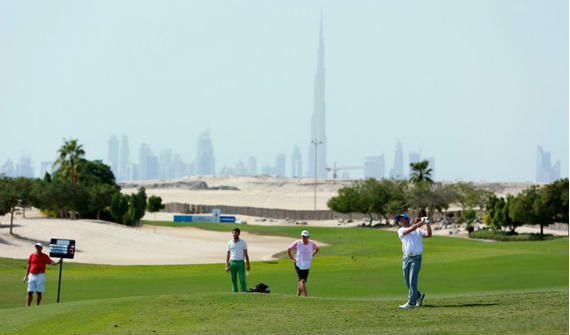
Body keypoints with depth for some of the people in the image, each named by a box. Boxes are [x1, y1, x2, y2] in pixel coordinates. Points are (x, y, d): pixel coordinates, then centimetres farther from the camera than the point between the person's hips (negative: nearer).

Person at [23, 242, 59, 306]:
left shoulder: (44, 256, 1)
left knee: (39, 292, -1)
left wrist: (56, 263, -34)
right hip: (32, 275, 3)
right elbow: (29, 266, 16)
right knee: (29, 292, 1)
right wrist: (26, 276, 14)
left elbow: (50, 262, -13)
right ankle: (28, 306, 4)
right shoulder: (32, 255, 10)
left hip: (40, 275, -3)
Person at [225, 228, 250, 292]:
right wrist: (227, 265, -1)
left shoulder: (243, 242, 3)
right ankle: (235, 292, 12)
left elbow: (246, 254, 5)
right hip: (232, 262, 2)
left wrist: (248, 265, 0)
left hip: (240, 262, -2)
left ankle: (244, 292, -6)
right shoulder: (229, 243, 6)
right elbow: (228, 254, 7)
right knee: (233, 279, 5)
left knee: (242, 279, -7)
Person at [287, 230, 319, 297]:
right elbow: (288, 249, 5)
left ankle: (297, 297, 23)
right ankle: (306, 297, -25)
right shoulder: (297, 243, -8)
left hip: (307, 266, 3)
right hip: (298, 265, -3)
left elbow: (317, 249, 21)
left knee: (301, 283, 6)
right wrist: (291, 259, 0)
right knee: (302, 281, -19)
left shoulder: (311, 243, -1)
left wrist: (311, 256, 11)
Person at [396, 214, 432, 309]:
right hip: (406, 258, 3)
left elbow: (428, 235, -2)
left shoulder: (418, 230, 11)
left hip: (416, 257, -3)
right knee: (407, 281, 6)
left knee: (412, 280, -9)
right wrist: (420, 222, -13)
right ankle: (418, 295, 28)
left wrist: (428, 224, -14)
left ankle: (411, 302, -7)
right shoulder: (401, 230, 8)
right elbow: (410, 229, -10)